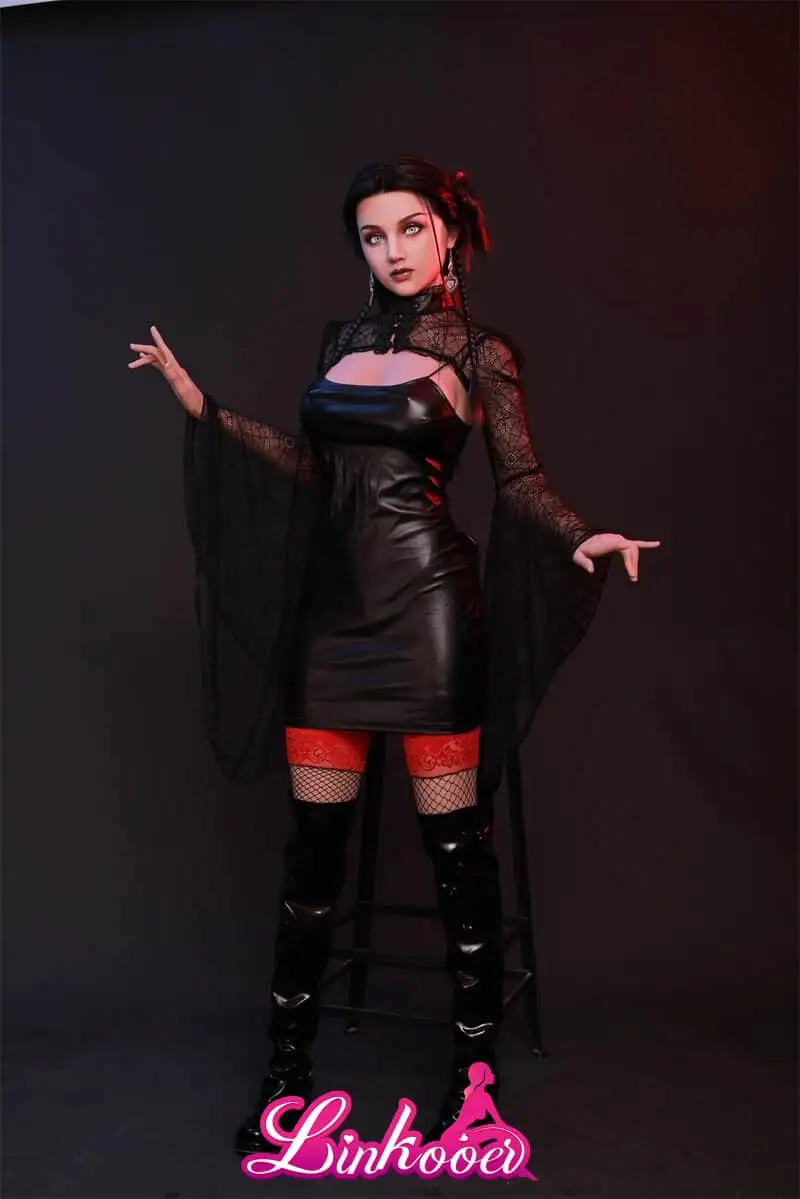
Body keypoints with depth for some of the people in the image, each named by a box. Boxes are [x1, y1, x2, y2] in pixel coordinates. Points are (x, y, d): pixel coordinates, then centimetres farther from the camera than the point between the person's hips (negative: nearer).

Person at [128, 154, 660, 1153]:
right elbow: (313, 464, 17)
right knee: (315, 837, 7)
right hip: (332, 604, 5)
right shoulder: (341, 340, 15)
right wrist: (199, 404, 15)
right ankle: (287, 1066, 21)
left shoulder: (480, 352, 1)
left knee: (454, 838, 0)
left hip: (427, 603, -4)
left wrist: (582, 538, -20)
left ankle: (476, 1068, 16)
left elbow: (520, 482, -1)